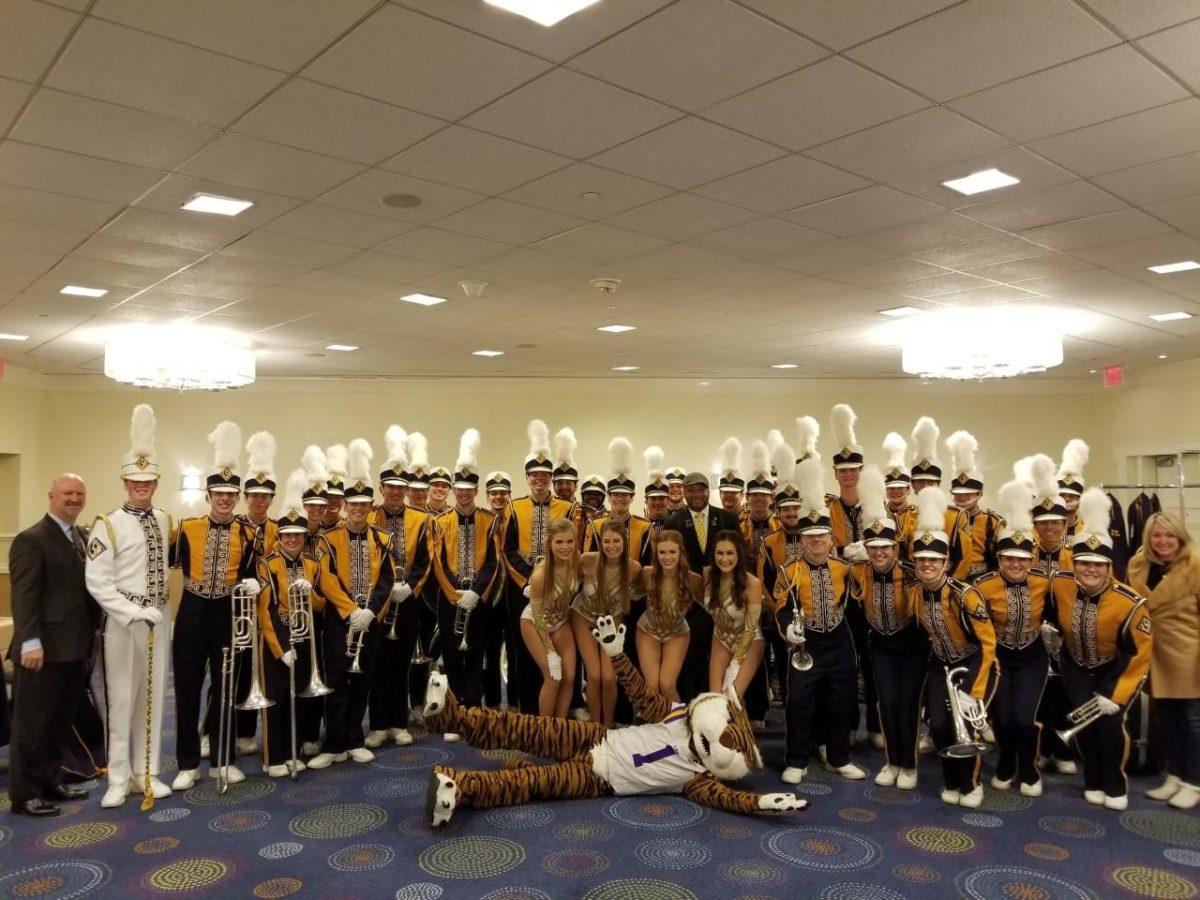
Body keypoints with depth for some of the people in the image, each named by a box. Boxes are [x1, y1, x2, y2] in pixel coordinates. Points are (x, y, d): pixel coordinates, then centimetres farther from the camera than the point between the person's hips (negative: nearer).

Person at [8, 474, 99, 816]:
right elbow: (23, 595, -16)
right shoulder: (31, 539, -10)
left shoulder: (83, 537, 14)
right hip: (44, 650, -8)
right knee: (33, 724, 3)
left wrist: (92, 632, 9)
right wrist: (30, 642, -22)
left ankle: (50, 782, 29)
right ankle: (24, 794, 13)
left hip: (75, 648, 8)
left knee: (60, 722, 16)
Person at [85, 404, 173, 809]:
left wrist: (158, 608, 13)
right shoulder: (108, 526, -9)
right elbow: (96, 582, -14)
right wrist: (133, 612, -19)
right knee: (121, 700, 2)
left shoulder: (165, 521, 7)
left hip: (157, 621, 5)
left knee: (152, 699, 11)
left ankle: (146, 773, 22)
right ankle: (118, 779, 13)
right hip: (122, 622, -5)